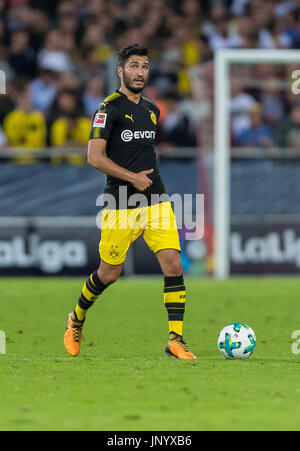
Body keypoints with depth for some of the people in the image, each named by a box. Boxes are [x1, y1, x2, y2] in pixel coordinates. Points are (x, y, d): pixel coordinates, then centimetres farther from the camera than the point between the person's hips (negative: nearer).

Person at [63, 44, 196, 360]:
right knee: (109, 273, 5)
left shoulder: (151, 110, 13)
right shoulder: (109, 108, -9)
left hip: (155, 200, 5)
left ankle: (175, 340, -10)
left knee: (173, 263, -11)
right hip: (120, 206, -5)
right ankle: (75, 321, 33)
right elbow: (95, 157, -16)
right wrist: (132, 177, -18)